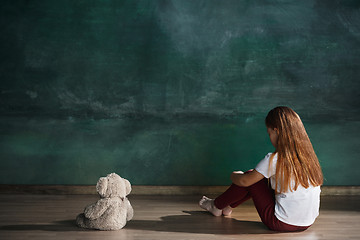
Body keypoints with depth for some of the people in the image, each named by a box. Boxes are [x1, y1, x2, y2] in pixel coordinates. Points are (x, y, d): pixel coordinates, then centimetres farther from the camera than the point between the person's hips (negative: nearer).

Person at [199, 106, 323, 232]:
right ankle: (228, 207, 37)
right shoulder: (308, 155, 1)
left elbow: (244, 181, -9)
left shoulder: (274, 160, -19)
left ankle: (216, 206, 28)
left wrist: (234, 175, 15)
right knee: (258, 176, 19)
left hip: (282, 224, -7)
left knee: (251, 177, 8)